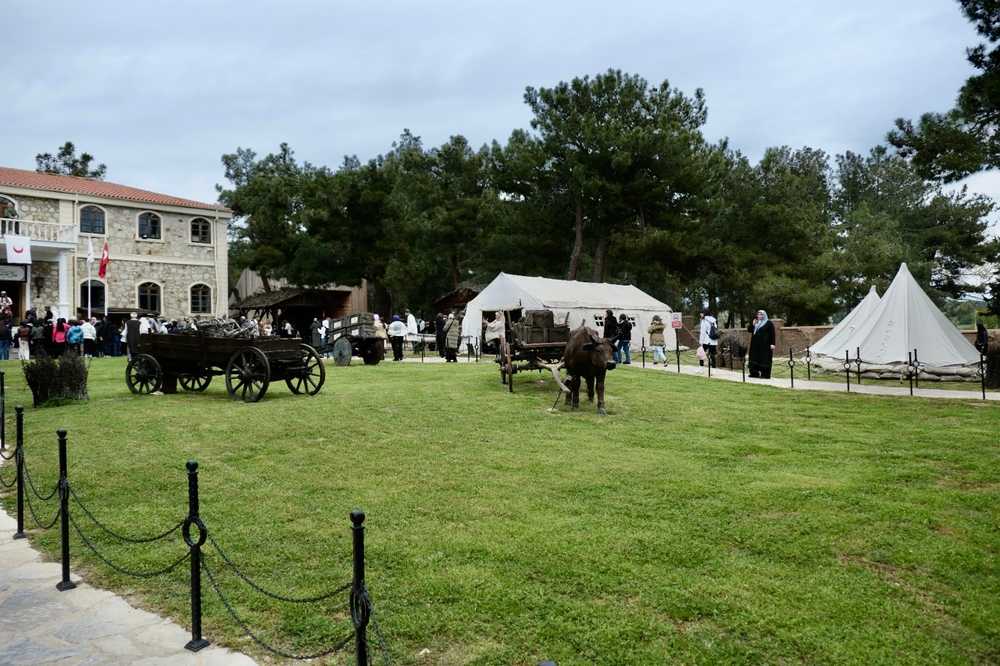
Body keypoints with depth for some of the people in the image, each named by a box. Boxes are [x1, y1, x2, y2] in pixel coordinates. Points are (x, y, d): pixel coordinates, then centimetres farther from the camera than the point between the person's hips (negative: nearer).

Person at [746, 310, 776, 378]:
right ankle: (755, 373, 9)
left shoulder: (769, 323, -2)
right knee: (754, 358, 4)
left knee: (764, 359, -6)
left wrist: (772, 344, -13)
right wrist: (752, 324, -6)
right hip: (755, 344, 6)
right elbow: (749, 330, 12)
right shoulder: (755, 322, 17)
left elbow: (772, 334, -5)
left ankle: (765, 374, -4)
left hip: (764, 344, -6)